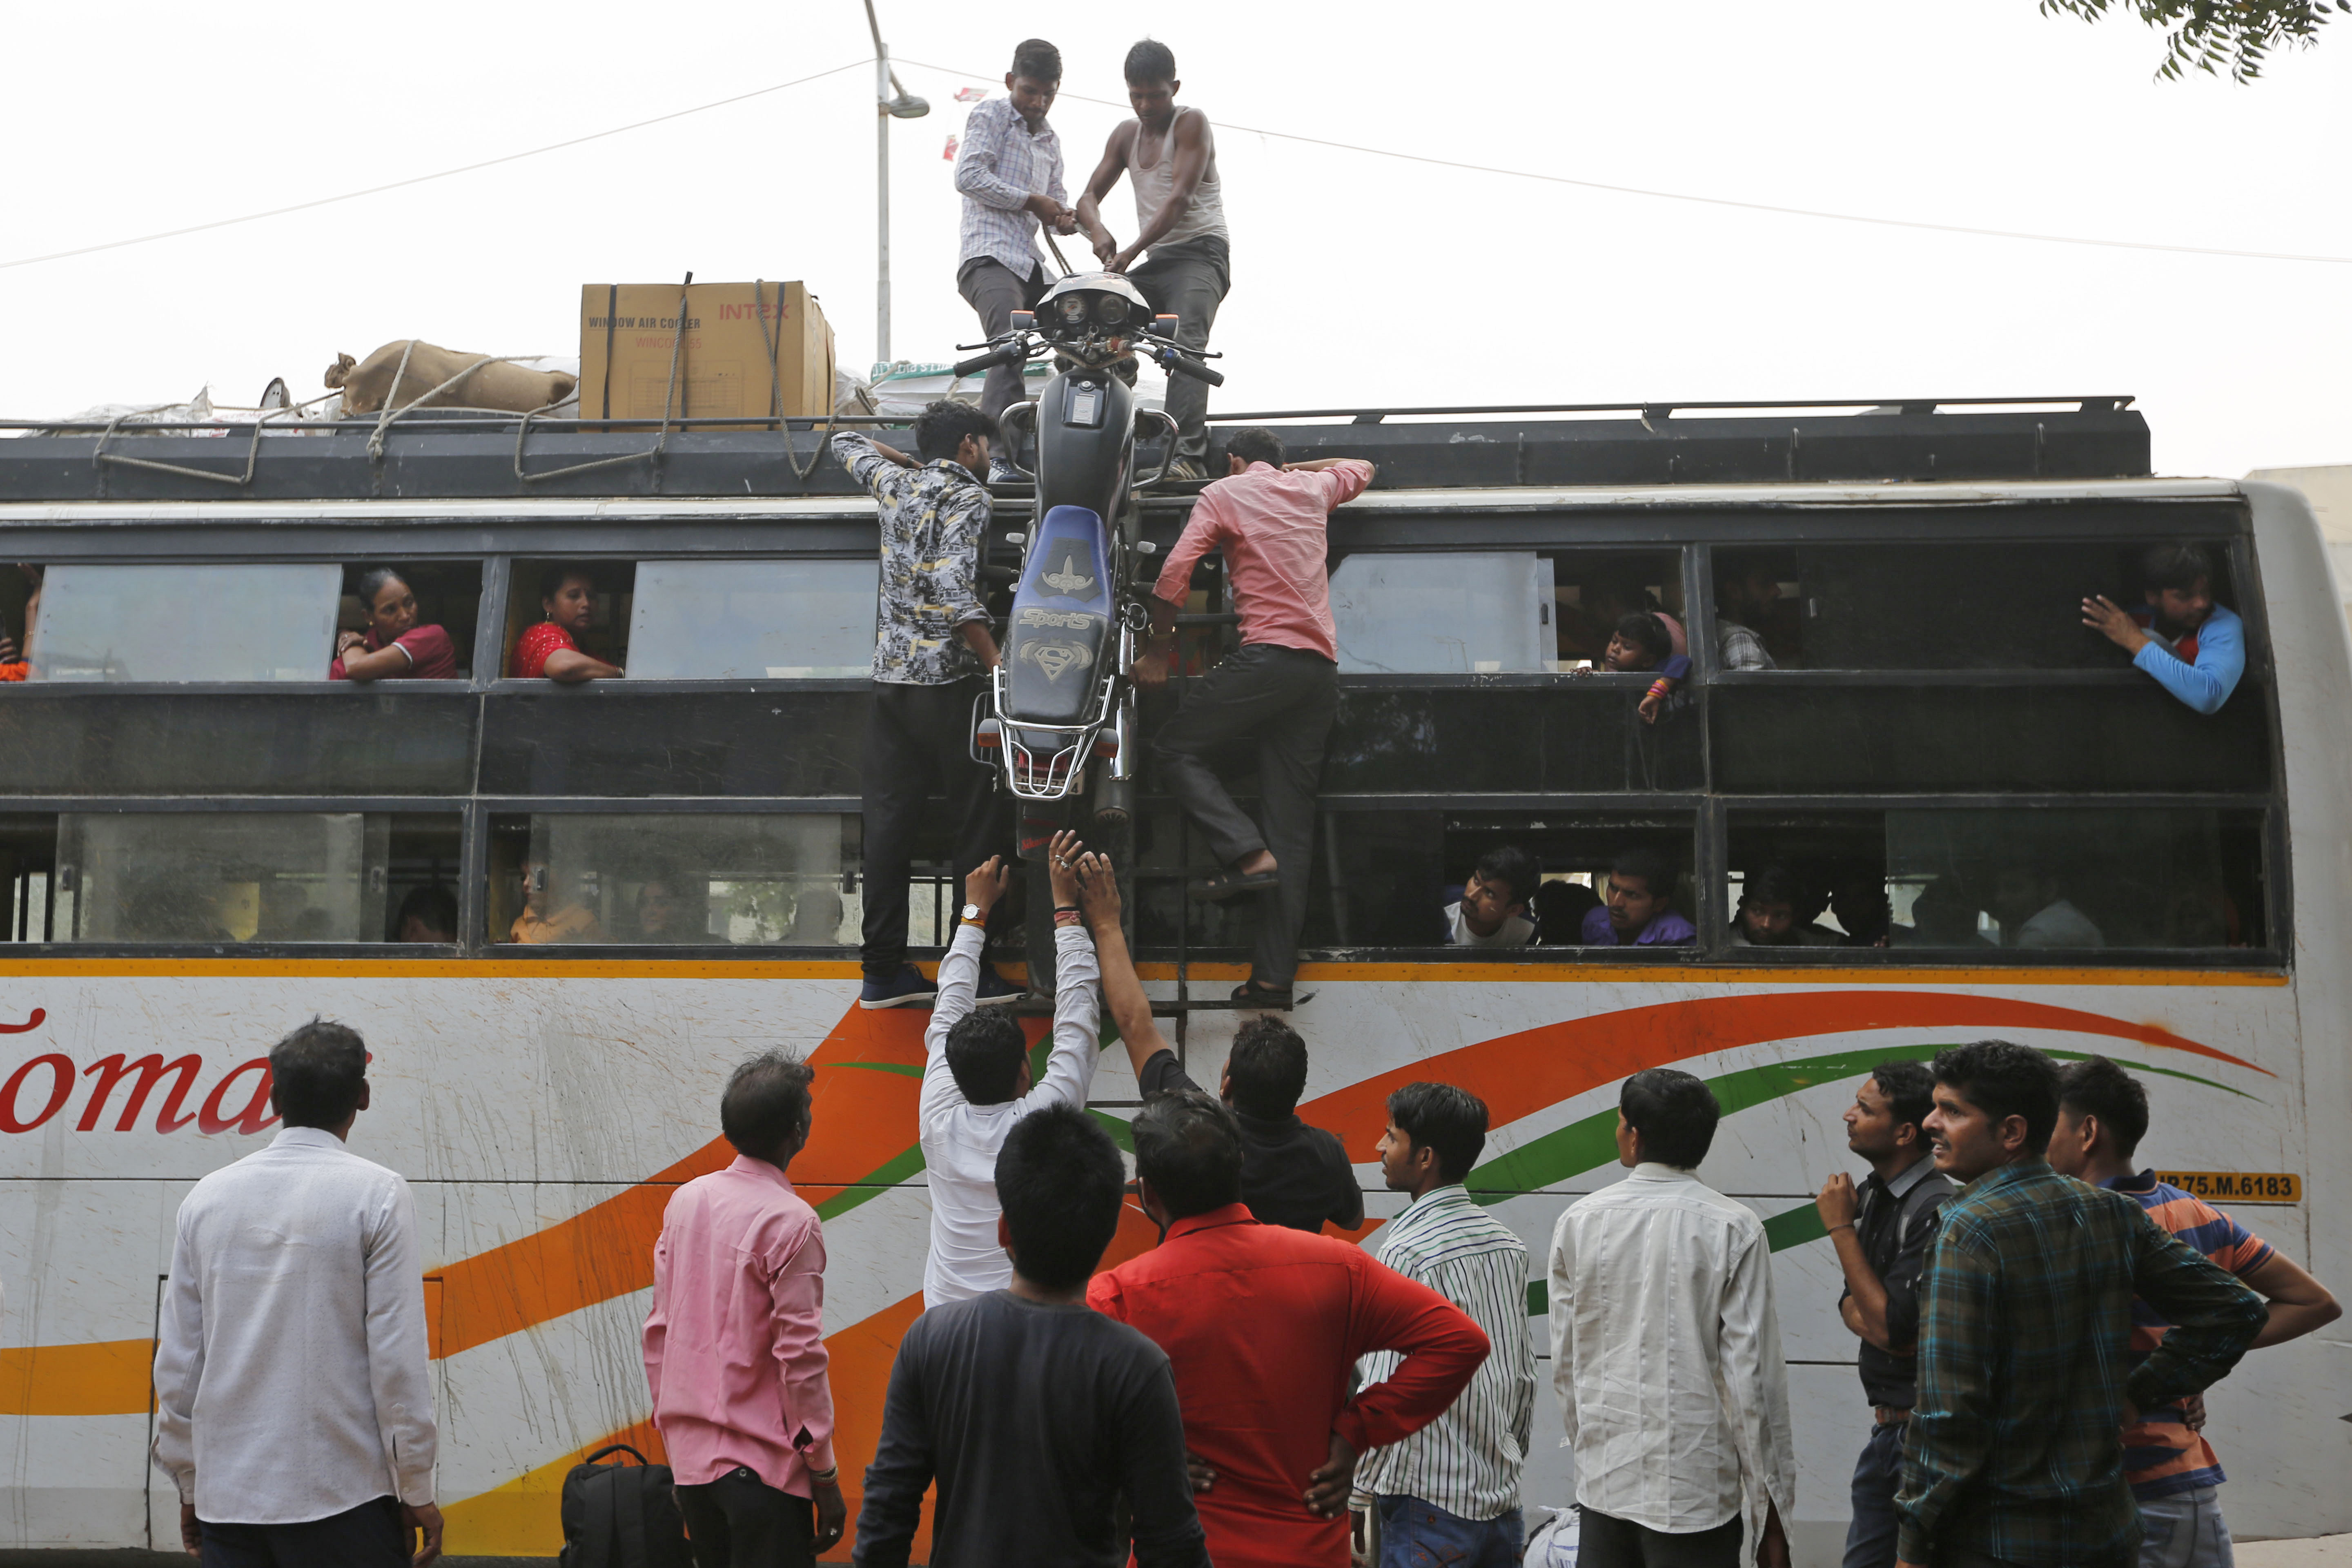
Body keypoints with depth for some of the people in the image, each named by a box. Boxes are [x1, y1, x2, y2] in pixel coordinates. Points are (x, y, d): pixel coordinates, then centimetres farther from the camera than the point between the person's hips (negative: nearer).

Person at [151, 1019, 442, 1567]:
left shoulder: (207, 1197, 5)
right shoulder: (377, 1194, -7)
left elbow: (178, 1362, 8)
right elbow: (398, 1356, -9)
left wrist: (189, 1483, 18)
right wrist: (417, 1490, -2)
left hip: (224, 1497, 4)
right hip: (342, 1497, -4)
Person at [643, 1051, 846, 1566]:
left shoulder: (685, 1200, 4)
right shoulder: (790, 1222, -15)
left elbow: (658, 1329, 9)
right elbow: (800, 1356, -15)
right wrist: (825, 1476, -8)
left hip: (690, 1457, 7)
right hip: (761, 1463, -7)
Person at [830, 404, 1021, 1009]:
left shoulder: (895, 484, 13)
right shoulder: (968, 497, -7)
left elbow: (848, 443, 35)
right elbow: (954, 589, -20)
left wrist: (916, 461, 37)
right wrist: (998, 668, -21)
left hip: (890, 679, 7)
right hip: (951, 680, -7)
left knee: (889, 822, 7)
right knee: (979, 824, 1)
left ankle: (883, 971, 10)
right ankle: (975, 970, 1)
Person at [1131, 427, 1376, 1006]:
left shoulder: (1224, 493, 8)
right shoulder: (1311, 488, 23)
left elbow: (1174, 575, -3)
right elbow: (1361, 469, 46)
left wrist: (1158, 650, 7)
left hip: (1268, 656, -6)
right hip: (1323, 669, 6)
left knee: (1176, 747, 4)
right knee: (1292, 821, 2)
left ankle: (1250, 854, -17)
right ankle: (1275, 973, -2)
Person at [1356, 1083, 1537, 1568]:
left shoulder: (1404, 1250, -16)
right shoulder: (1507, 1242, 6)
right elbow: (1526, 1373, 12)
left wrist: (1358, 1492, -8)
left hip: (1431, 1499, -7)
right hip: (1502, 1494, 7)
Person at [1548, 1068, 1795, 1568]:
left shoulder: (1579, 1222, -1)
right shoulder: (1734, 1230, -9)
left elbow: (1564, 1363, 5)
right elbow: (1751, 1375, -9)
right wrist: (1770, 1512, -1)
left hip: (1604, 1484, 3)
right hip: (1696, 1490, -3)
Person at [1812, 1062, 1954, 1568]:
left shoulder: (1935, 1209, -21)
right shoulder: (1874, 1192, 7)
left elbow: (1892, 1327, -22)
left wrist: (1841, 1229, -16)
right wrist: (1874, 1324, -12)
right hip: (1887, 1425, 9)